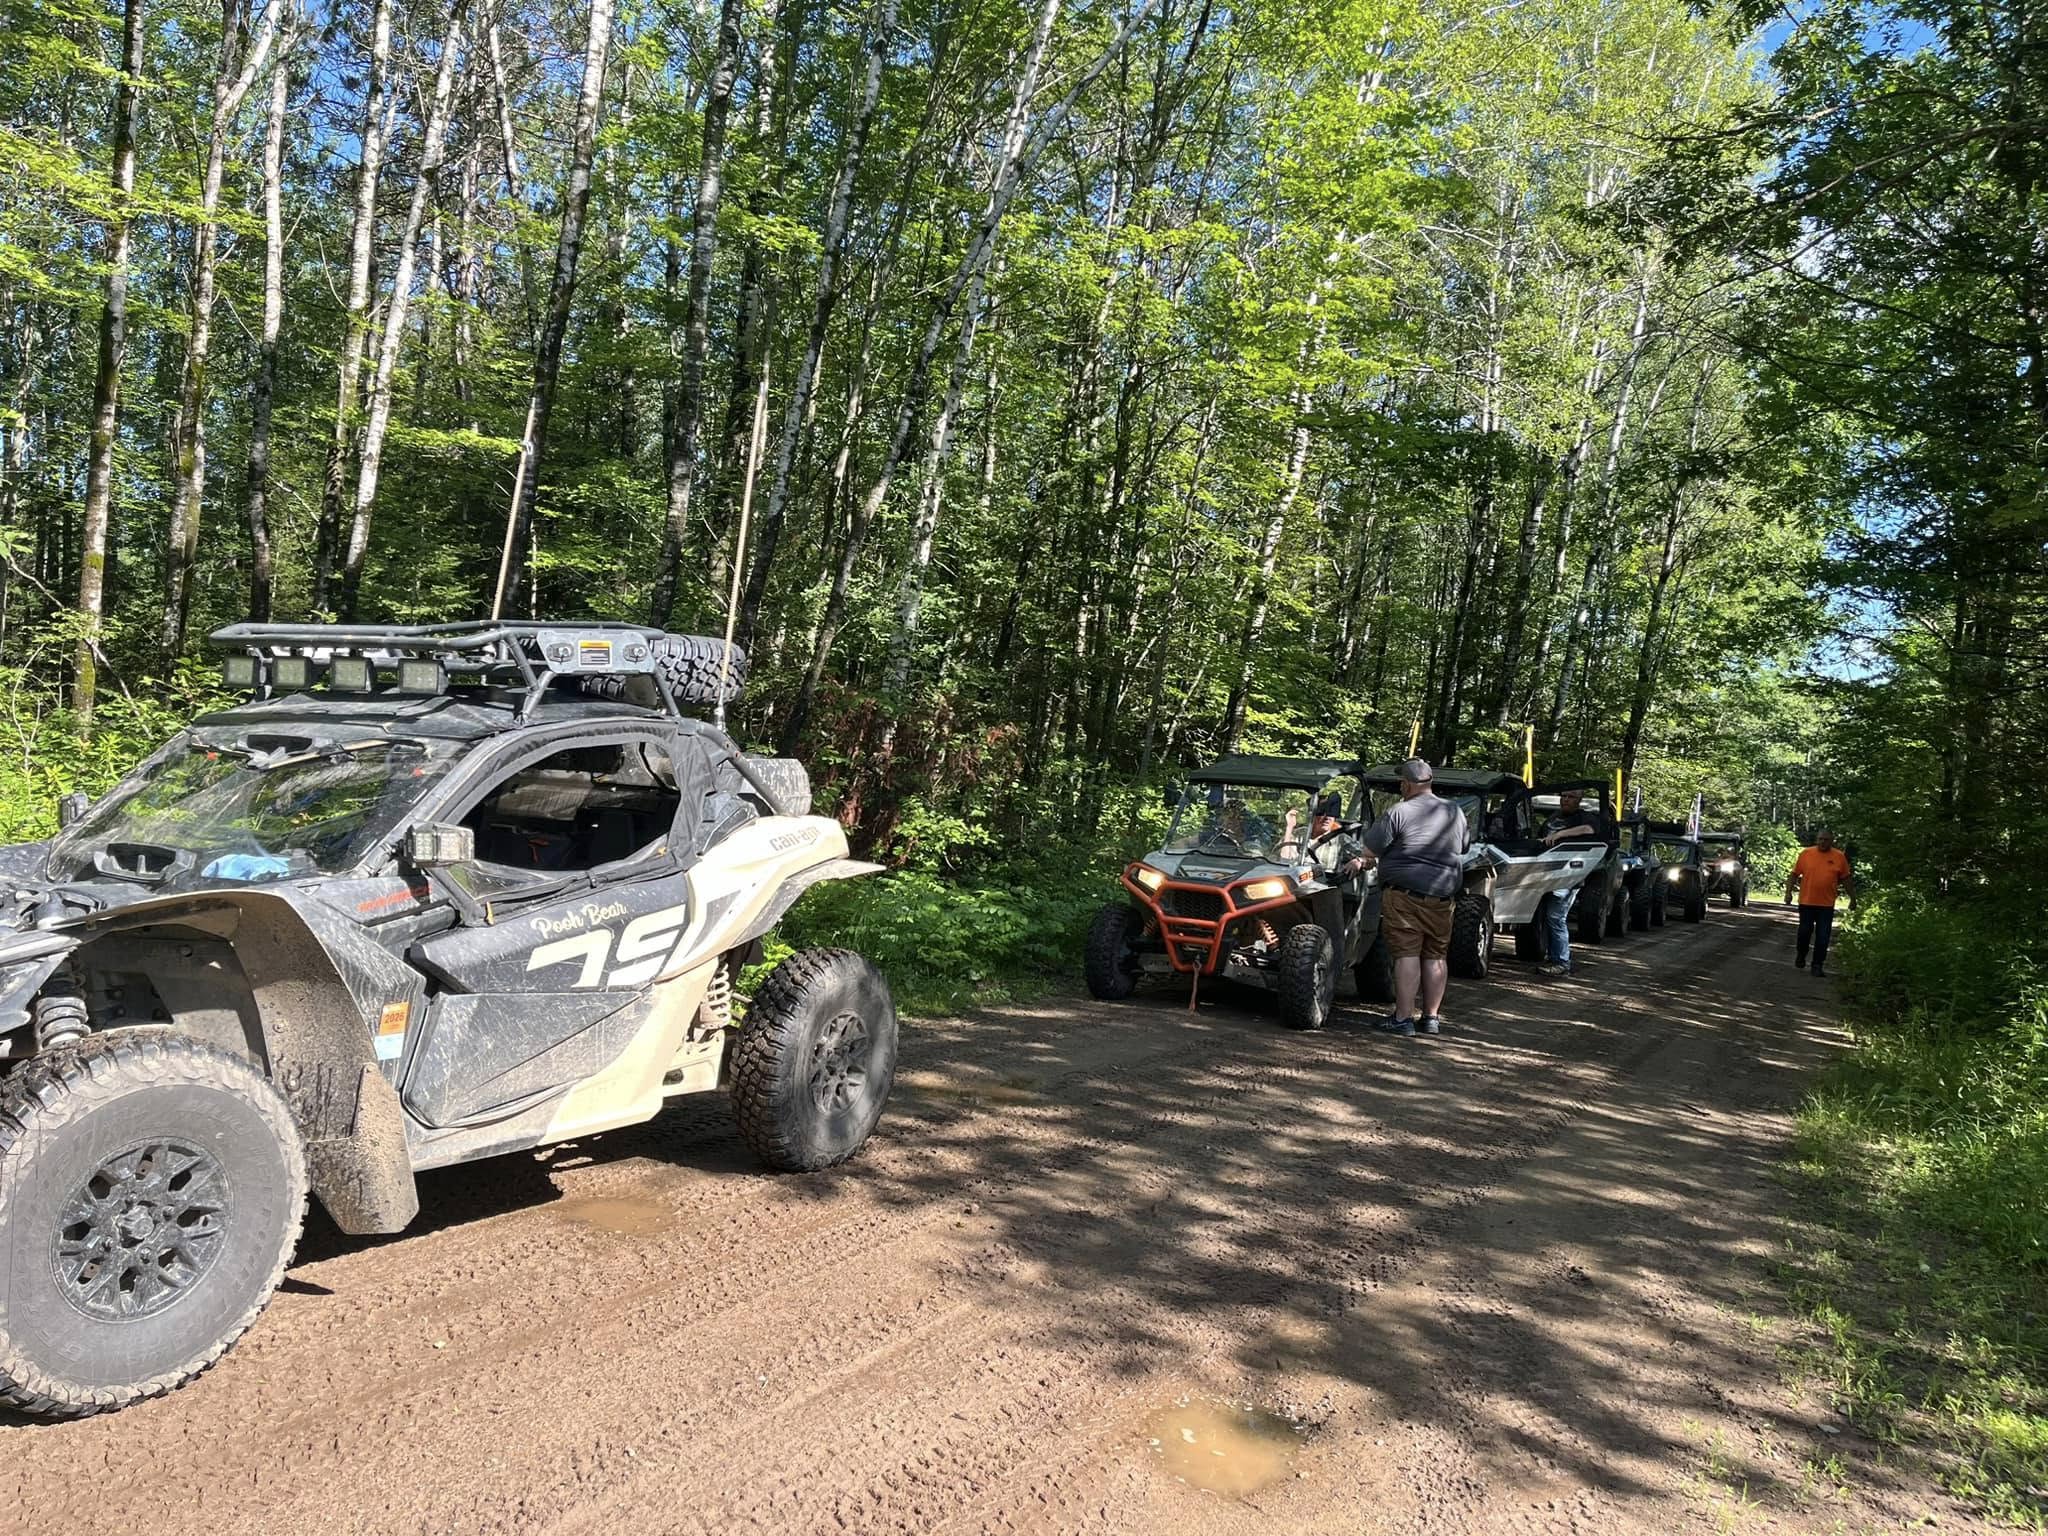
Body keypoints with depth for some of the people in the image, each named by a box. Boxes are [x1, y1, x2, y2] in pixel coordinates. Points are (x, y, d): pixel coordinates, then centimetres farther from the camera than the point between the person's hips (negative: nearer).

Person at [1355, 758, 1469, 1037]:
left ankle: (1403, 1018, -3)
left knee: (1407, 954, -4)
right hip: (1443, 896, 5)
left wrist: (1363, 860, 12)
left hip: (1404, 892, -5)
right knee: (1436, 956, 11)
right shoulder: (1455, 813, 8)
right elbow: (1462, 849, 22)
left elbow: (1370, 851, -9)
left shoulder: (1398, 812, -11)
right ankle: (1432, 1018, 16)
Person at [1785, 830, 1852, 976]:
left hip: (1827, 904, 0)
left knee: (1823, 937, 1)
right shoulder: (1806, 853, 0)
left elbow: (1846, 879, 9)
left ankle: (1818, 965, 9)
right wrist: (1788, 892, -4)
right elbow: (1794, 874, 3)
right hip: (1806, 902, 0)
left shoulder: (1839, 857, 2)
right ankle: (1801, 957, 31)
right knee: (1804, 932, 9)